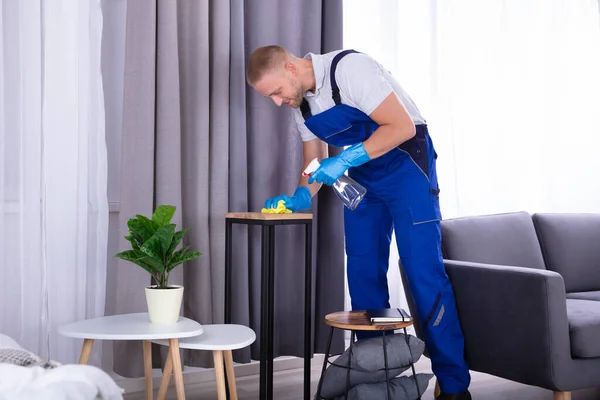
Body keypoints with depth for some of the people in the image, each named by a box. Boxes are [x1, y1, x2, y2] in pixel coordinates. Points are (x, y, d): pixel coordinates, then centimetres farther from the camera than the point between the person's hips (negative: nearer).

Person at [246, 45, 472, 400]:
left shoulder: (350, 69, -23)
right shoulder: (300, 102, 2)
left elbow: (403, 127, -26)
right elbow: (315, 162, 11)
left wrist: (344, 160, -30)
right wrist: (300, 198, -8)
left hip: (406, 163, -7)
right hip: (363, 176, 8)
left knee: (423, 269, -13)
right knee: (363, 272, 3)